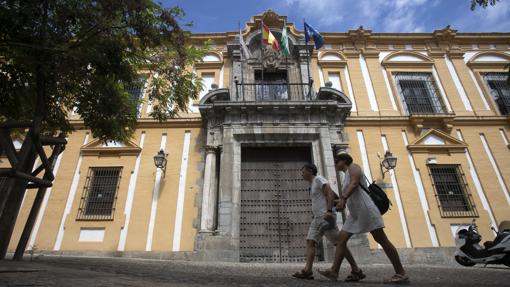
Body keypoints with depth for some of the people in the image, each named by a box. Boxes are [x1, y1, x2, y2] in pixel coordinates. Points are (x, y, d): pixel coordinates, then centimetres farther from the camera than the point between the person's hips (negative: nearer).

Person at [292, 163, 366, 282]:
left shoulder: (318, 179, -4)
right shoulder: (313, 184, 24)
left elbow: (330, 193, -17)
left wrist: (329, 211, -26)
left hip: (326, 216, -10)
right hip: (317, 218, 10)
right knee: (310, 241, -3)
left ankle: (356, 270, 1)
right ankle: (307, 270, -10)